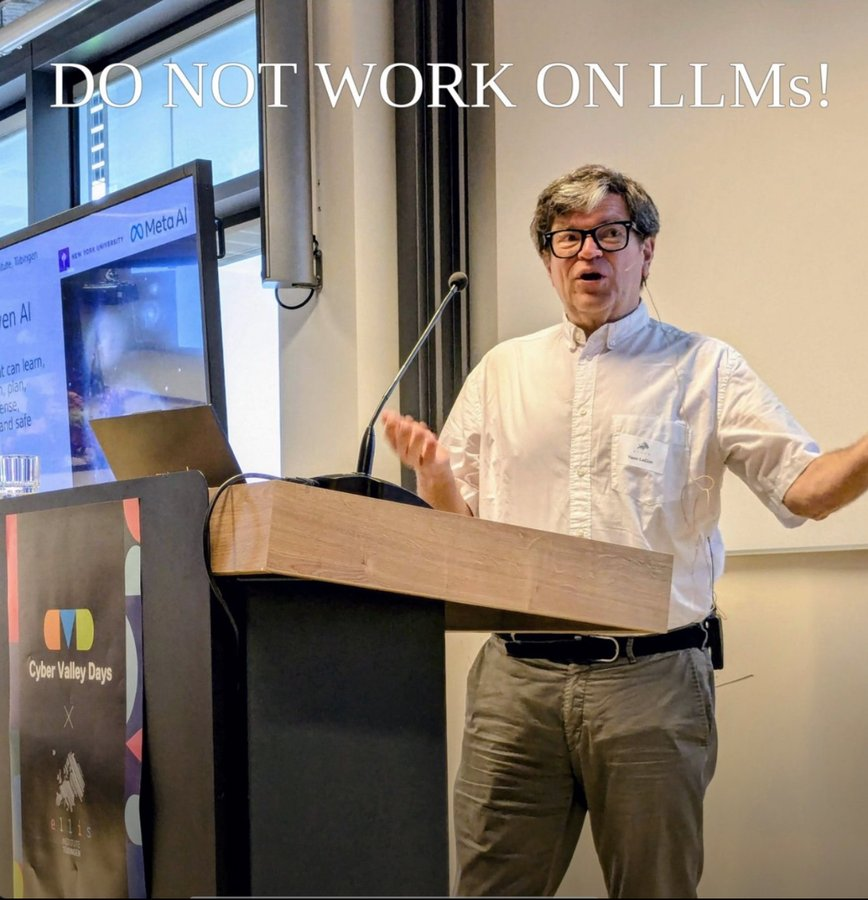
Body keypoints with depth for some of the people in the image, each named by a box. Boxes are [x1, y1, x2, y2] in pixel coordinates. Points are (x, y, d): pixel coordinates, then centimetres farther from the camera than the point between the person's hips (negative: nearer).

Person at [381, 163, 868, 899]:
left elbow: (806, 488, -5)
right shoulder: (502, 371, 14)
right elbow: (459, 520, 16)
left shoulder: (704, 369, 5)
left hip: (653, 677, -2)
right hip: (518, 676, 2)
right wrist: (434, 474, -6)